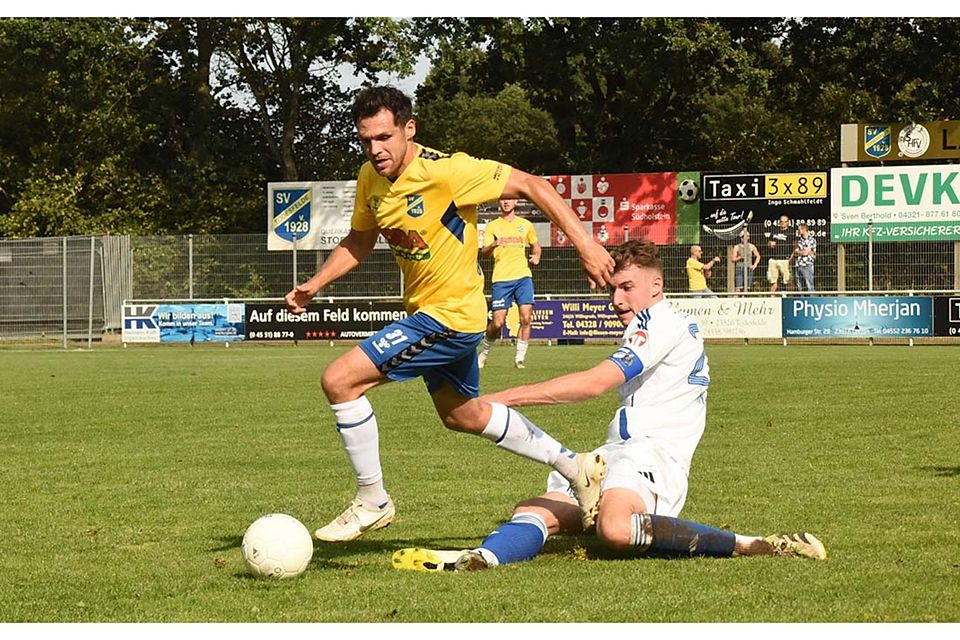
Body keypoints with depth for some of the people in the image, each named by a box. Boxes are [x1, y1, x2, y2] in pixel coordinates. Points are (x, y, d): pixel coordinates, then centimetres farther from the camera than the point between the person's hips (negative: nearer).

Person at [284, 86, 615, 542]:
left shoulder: (446, 171, -24)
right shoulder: (370, 179, -1)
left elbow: (532, 186, -20)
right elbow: (359, 240, 15)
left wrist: (586, 247, -23)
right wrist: (313, 285, 2)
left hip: (450, 314, -9)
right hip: (425, 312, 9)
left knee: (339, 381, -16)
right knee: (463, 416, 26)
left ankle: (372, 502, -1)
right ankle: (576, 467, 40)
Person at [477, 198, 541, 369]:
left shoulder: (526, 225, 12)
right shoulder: (492, 226, 6)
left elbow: (535, 245, 26)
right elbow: (483, 252, -2)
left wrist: (536, 256, 4)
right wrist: (493, 245, -24)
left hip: (523, 277, 2)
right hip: (501, 278, -2)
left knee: (526, 318, -12)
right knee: (498, 322, -6)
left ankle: (520, 358, -2)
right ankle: (484, 351, 19)